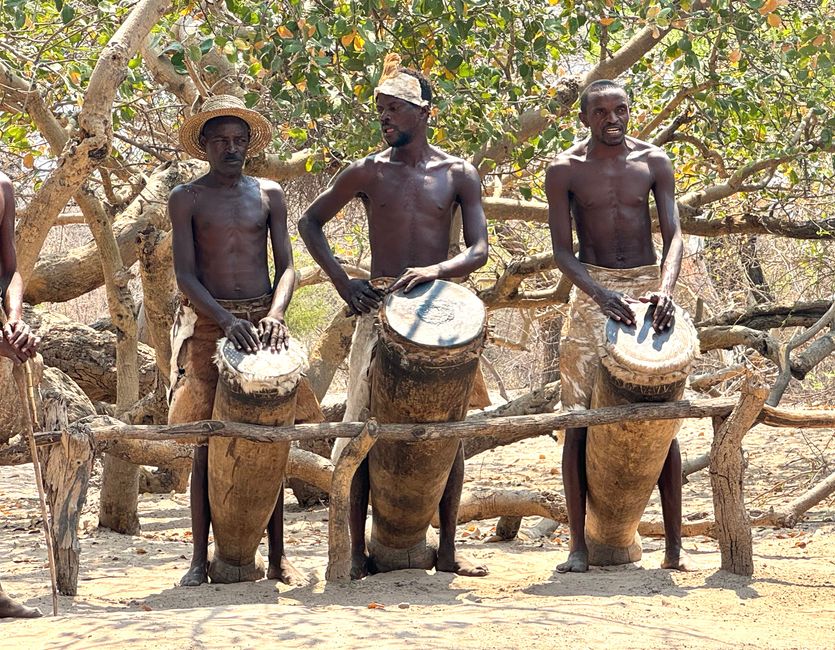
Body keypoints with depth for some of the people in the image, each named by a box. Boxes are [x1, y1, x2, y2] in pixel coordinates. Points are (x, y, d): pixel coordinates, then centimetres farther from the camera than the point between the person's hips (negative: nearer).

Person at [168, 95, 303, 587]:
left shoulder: (270, 195, 10)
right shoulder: (187, 199, 3)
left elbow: (287, 266, 5)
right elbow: (185, 275, -5)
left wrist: (275, 313, -15)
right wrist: (227, 320, -20)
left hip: (262, 321, 2)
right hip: (208, 325, -2)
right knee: (207, 444, -1)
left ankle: (278, 556, 7)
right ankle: (201, 559, 3)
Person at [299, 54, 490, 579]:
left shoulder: (459, 174, 5)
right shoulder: (368, 172, 5)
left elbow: (479, 250, -2)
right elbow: (310, 223, 13)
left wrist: (436, 270, -22)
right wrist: (342, 281, 0)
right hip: (379, 309, -1)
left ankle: (447, 548, 13)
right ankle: (357, 549, 2)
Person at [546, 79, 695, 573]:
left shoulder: (654, 162, 3)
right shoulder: (565, 170, -1)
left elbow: (673, 234, -4)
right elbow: (562, 251, -6)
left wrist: (665, 289, -23)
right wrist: (601, 294, -24)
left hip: (649, 285, 1)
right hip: (592, 291, -1)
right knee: (580, 417, -5)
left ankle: (674, 545, 5)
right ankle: (579, 545, 0)